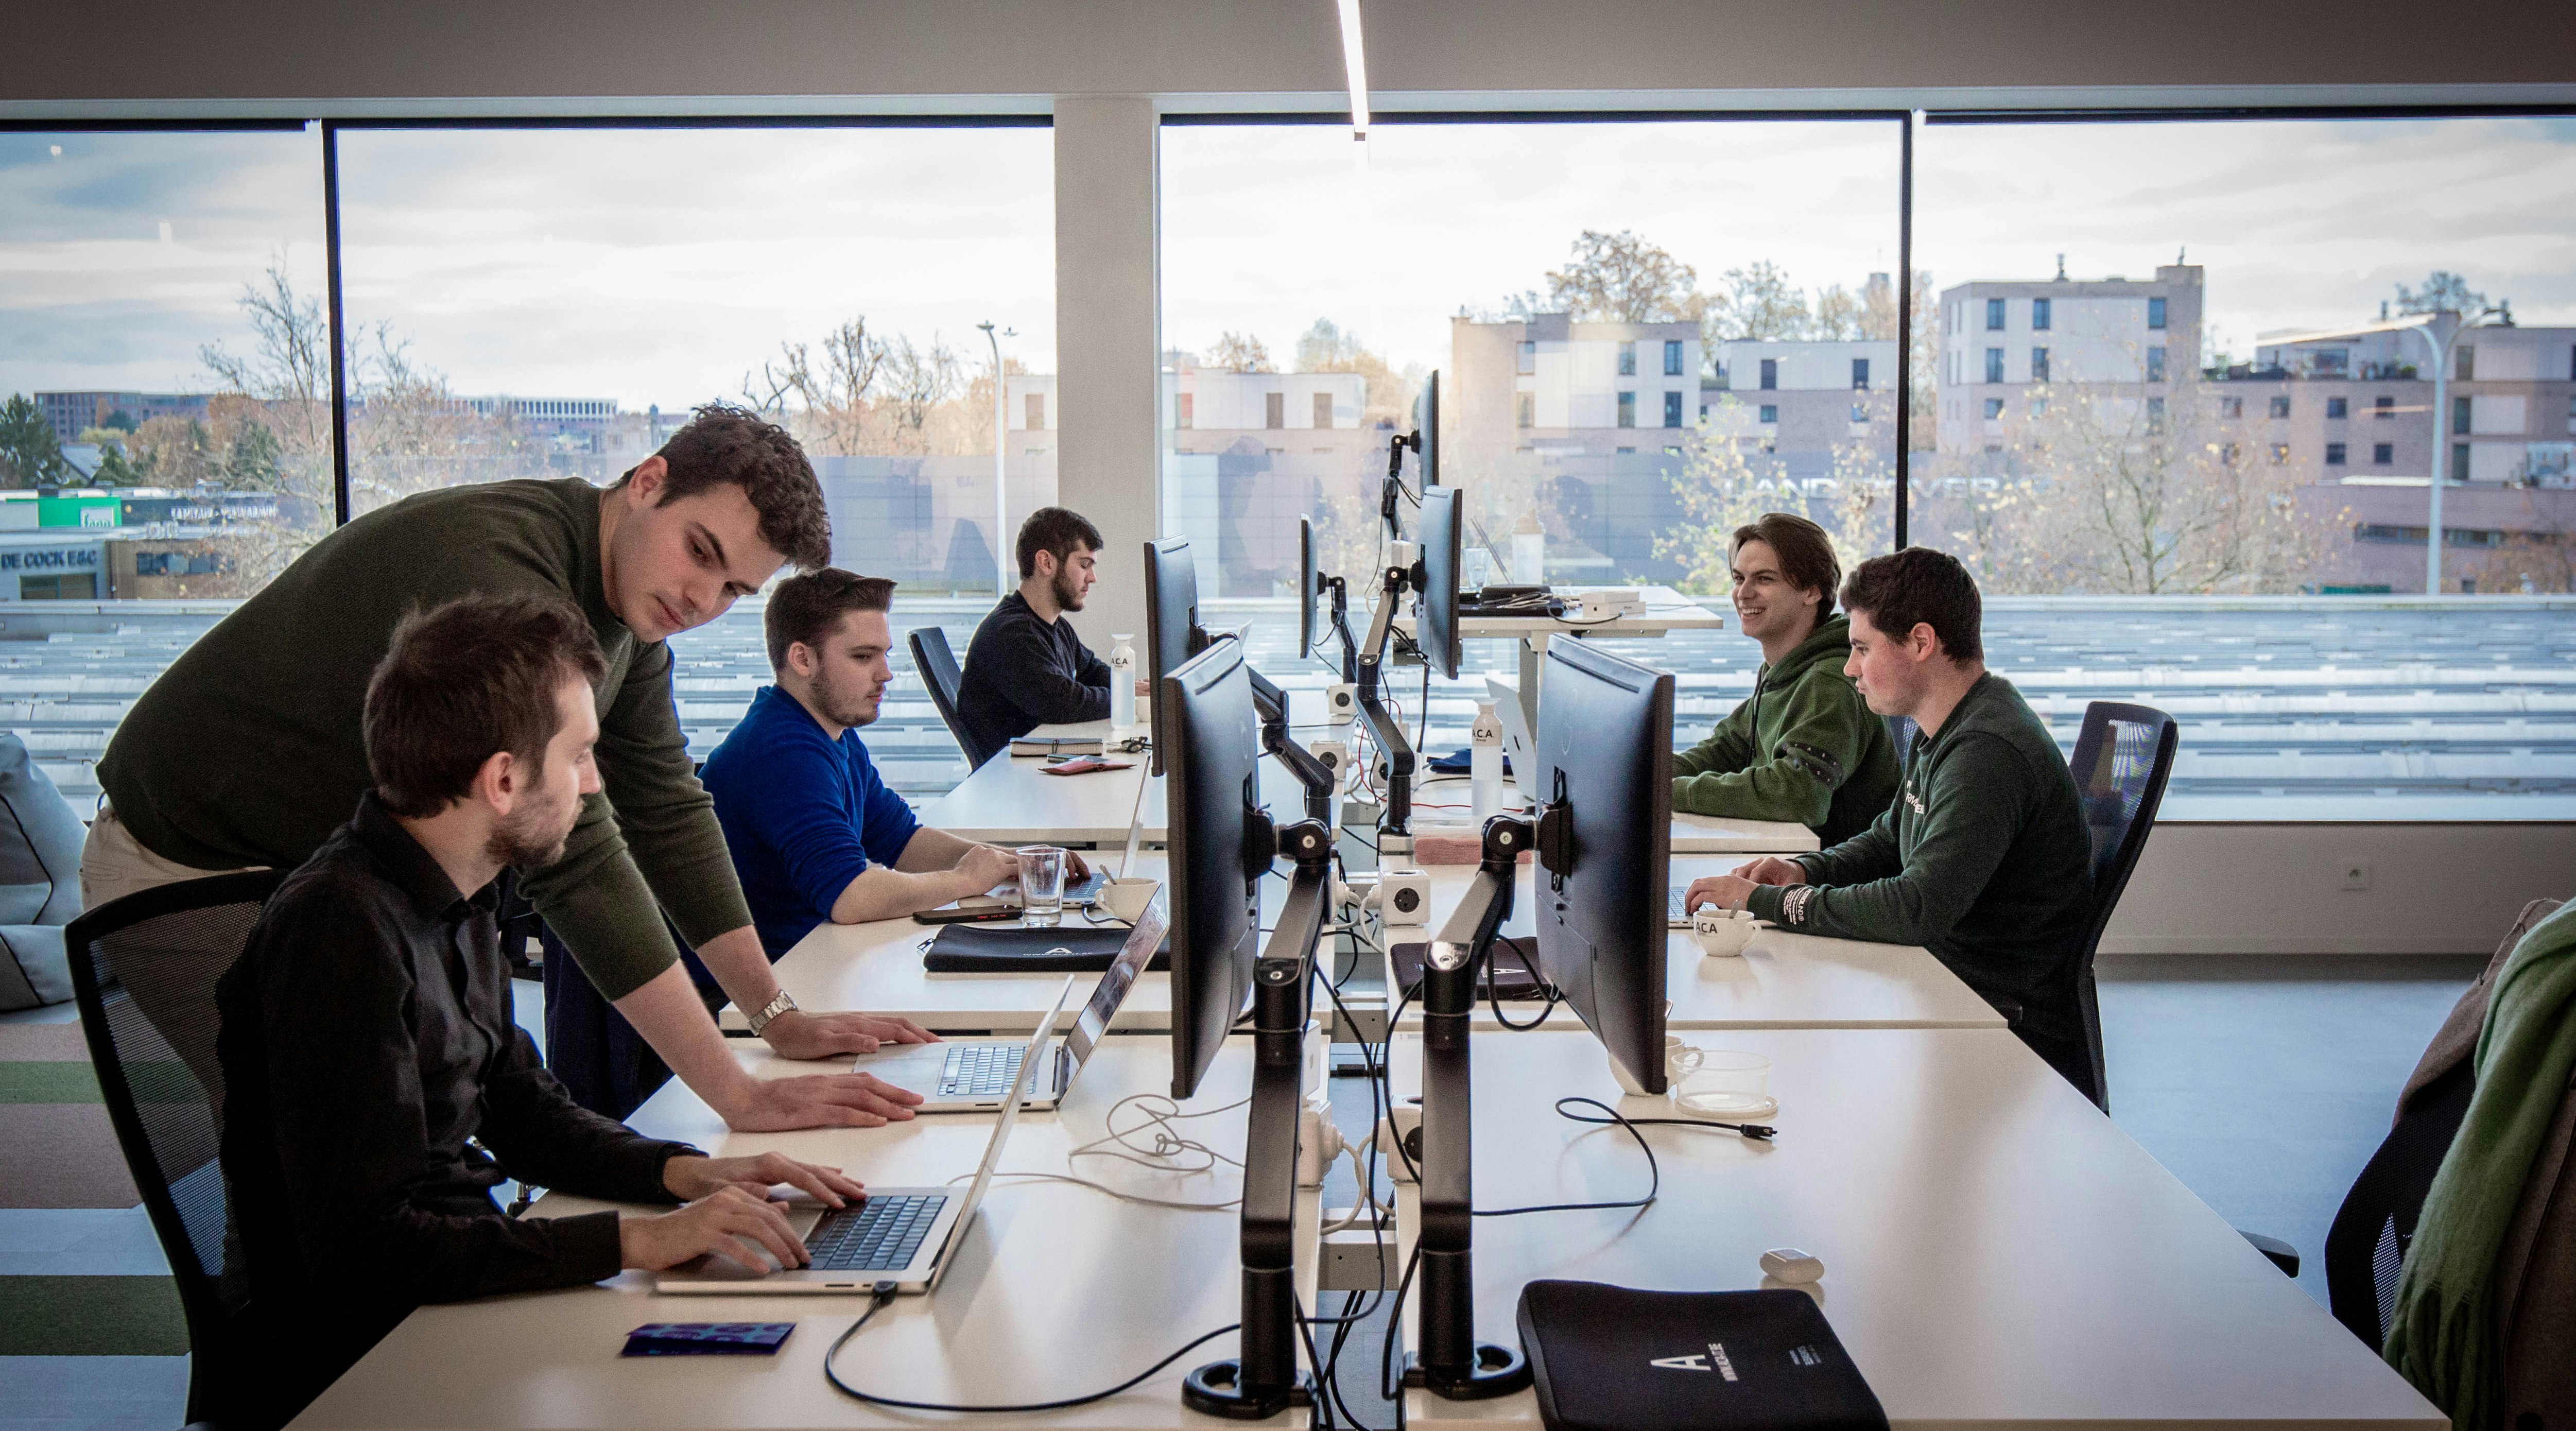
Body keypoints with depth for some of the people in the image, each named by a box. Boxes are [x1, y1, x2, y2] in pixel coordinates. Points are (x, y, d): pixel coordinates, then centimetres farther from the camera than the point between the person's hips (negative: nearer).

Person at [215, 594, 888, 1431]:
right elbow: (369, 1248, -28)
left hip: (461, 1291, 9)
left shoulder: (454, 905, 6)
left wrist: (686, 1173, 0)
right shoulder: (343, 930, -24)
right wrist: (635, 1240, -28)